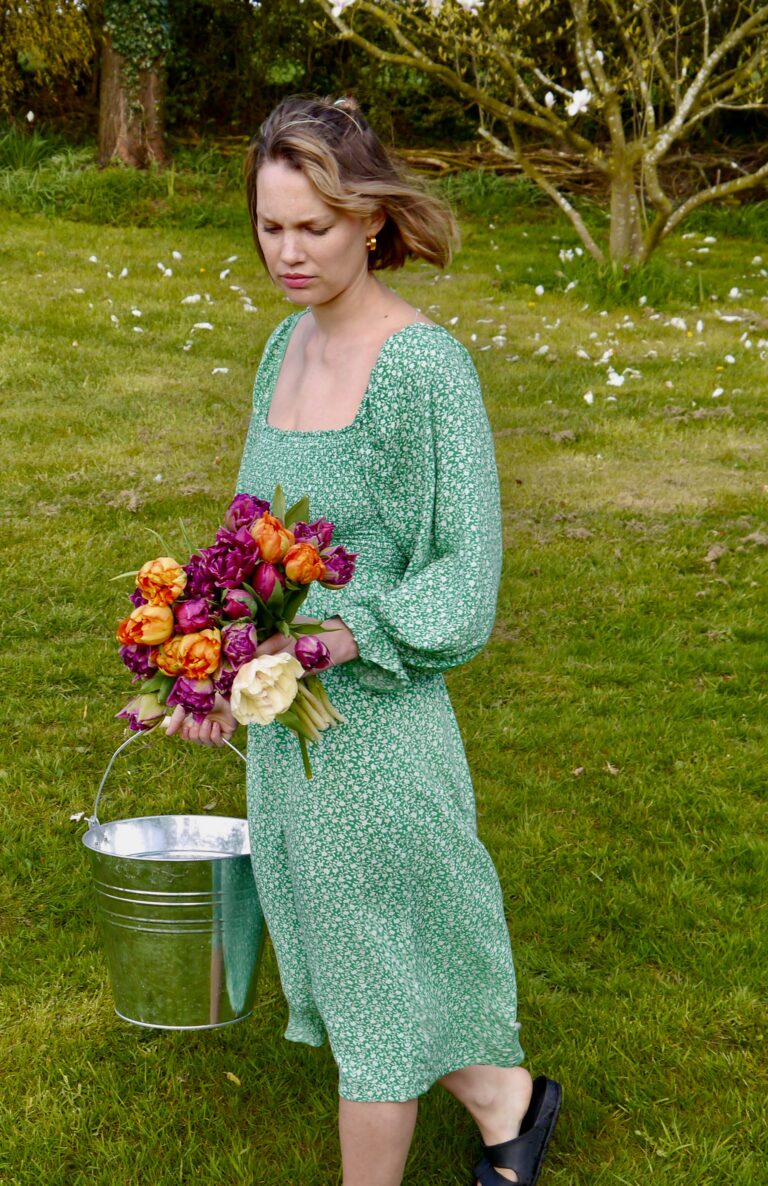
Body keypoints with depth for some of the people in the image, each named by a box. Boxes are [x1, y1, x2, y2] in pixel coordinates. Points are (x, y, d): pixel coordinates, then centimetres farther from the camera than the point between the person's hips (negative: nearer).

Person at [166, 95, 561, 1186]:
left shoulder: (427, 367, -17)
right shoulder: (289, 344, 7)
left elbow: (467, 574, -16)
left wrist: (336, 639, -29)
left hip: (373, 721, -8)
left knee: (369, 984, 9)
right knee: (331, 957, 21)